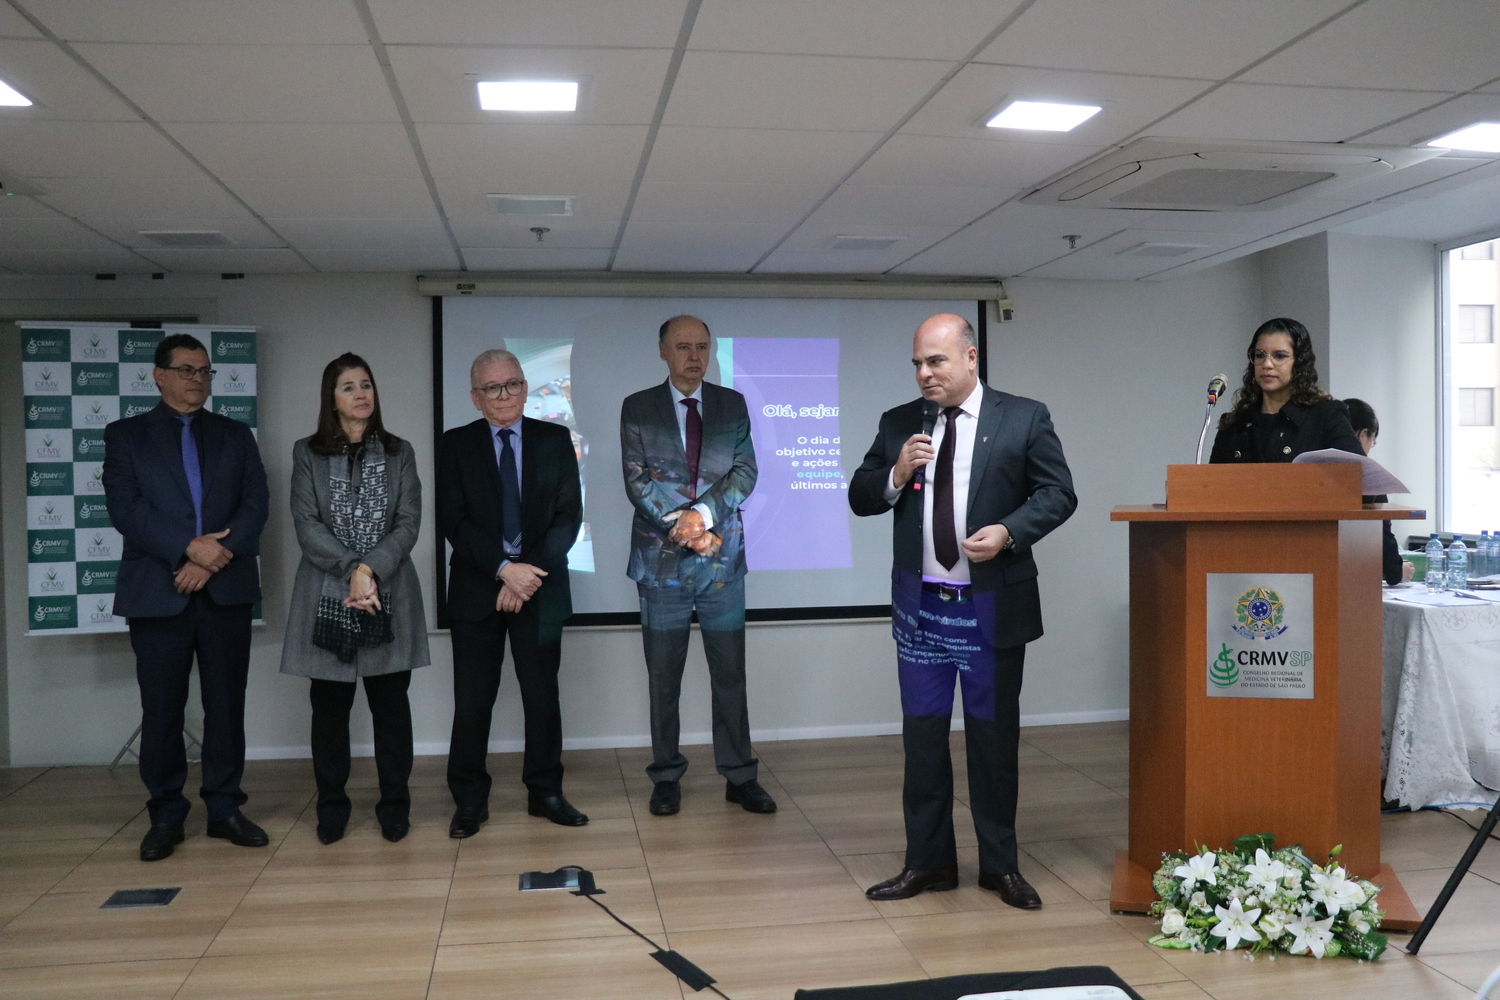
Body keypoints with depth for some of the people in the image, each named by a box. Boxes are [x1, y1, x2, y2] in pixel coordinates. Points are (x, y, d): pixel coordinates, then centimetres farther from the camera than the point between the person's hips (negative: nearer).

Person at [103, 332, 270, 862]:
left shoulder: (235, 435, 13)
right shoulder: (125, 435, 7)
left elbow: (255, 504, 3)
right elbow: (124, 507, -6)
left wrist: (216, 557, -11)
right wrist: (190, 548, -16)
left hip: (226, 590, 2)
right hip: (157, 593, -2)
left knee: (226, 704, 5)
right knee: (161, 709, 3)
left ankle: (224, 808, 15)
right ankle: (166, 815, 15)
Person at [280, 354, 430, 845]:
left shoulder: (399, 453, 8)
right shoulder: (307, 454, 6)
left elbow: (408, 523, 0)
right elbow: (306, 525, -3)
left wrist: (371, 570, -14)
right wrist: (351, 571, -15)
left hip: (389, 596, 1)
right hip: (327, 597, 0)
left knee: (390, 702, 4)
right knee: (329, 703, 5)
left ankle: (394, 804, 14)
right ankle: (331, 805, 18)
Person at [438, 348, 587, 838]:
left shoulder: (555, 440, 6)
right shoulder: (456, 444, 3)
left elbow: (570, 513, -1)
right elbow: (452, 520, -5)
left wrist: (532, 571, -12)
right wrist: (505, 568, -17)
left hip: (540, 585, 1)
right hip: (477, 588, -1)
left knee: (542, 693, 7)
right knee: (472, 699, 3)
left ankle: (545, 792, 19)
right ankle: (469, 801, 14)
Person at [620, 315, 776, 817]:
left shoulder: (733, 404, 7)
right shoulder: (638, 408, 2)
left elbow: (744, 471, -3)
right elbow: (637, 480, -6)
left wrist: (702, 513, -17)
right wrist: (682, 527, -15)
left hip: (722, 556, 1)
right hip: (661, 558, -1)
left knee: (730, 674, 7)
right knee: (663, 677, 8)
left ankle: (740, 776, 17)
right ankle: (666, 777, 19)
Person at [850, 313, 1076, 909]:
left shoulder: (1024, 418, -2)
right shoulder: (898, 424, 6)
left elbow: (1058, 493, -3)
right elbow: (859, 499, 7)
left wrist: (1009, 531, -19)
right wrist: (896, 474, -13)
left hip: (993, 603, -2)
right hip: (921, 604, 3)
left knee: (994, 734, 8)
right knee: (922, 733, 8)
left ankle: (1000, 865, 22)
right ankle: (928, 861, 21)